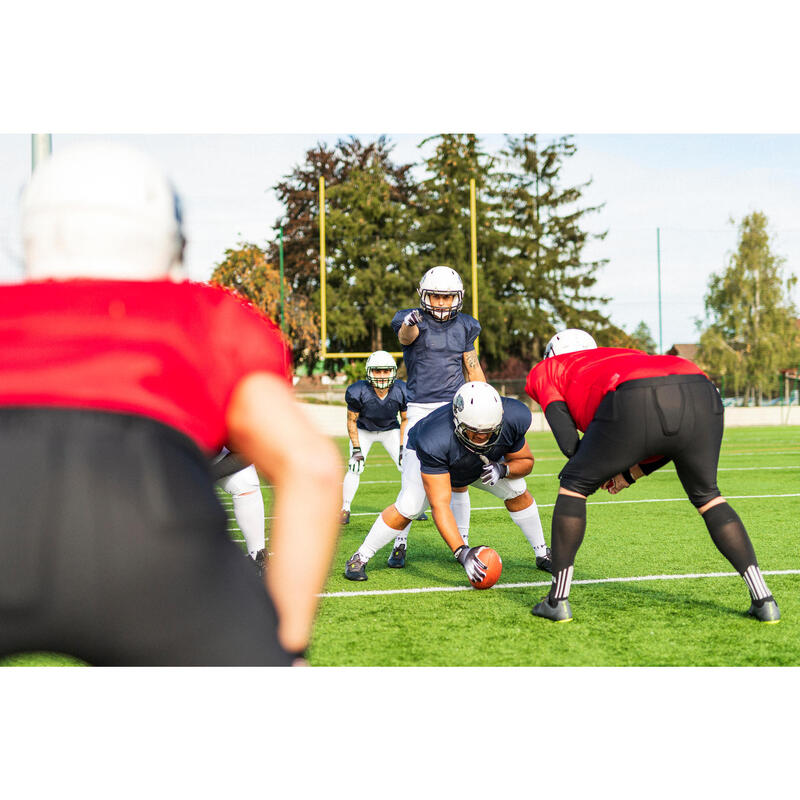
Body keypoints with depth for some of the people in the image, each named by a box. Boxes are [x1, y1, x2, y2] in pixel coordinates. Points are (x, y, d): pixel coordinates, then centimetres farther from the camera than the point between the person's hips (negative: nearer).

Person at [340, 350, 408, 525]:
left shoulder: (402, 391, -26)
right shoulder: (358, 392, -31)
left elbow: (405, 420, -8)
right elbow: (352, 421, -15)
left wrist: (403, 448, -11)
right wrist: (356, 450, -17)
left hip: (390, 430, 2)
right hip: (363, 430, -1)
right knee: (354, 469, -16)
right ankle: (344, 509, -1)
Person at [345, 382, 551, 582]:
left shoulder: (512, 418, -35)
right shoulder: (434, 442, -47)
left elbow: (525, 461, -13)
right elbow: (440, 505, -46)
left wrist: (503, 469, -37)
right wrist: (461, 552, -55)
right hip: (433, 460, -4)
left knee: (517, 492, -6)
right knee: (407, 508, -23)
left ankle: (542, 554, 16)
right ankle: (360, 558, -6)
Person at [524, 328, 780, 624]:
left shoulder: (547, 371, 31)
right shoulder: (631, 356, 45)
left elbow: (569, 443, 16)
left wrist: (603, 469, 34)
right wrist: (630, 474, 43)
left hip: (634, 408, -5)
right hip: (701, 394, 5)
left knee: (574, 486, 20)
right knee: (706, 495, 27)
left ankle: (557, 600, 20)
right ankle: (763, 600, 20)